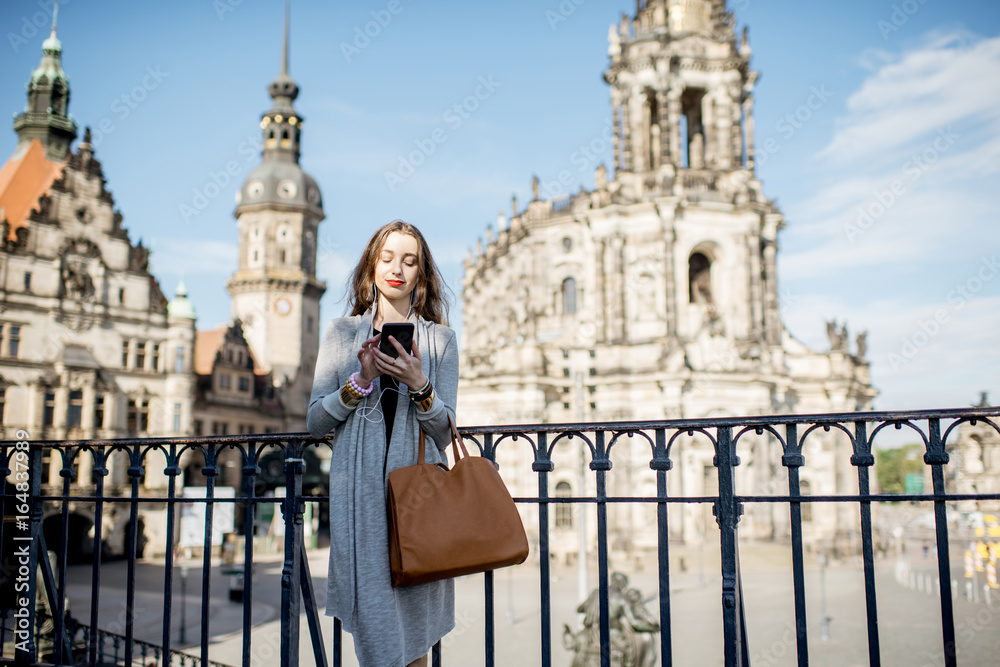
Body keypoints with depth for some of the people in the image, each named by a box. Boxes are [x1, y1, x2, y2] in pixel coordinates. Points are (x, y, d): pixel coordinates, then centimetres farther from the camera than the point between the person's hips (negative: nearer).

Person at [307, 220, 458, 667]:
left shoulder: (439, 338, 9)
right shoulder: (343, 333, 10)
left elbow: (445, 432, 3)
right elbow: (315, 421, 5)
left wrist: (418, 384, -14)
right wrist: (362, 380, -9)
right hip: (359, 493, 0)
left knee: (415, 629, 2)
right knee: (375, 622, -3)